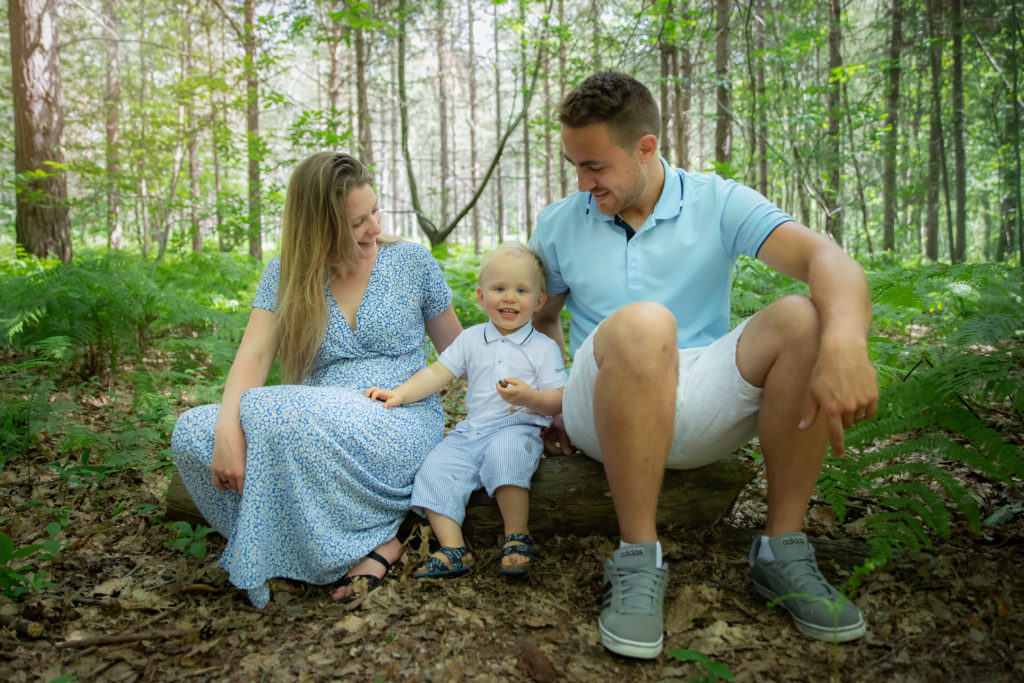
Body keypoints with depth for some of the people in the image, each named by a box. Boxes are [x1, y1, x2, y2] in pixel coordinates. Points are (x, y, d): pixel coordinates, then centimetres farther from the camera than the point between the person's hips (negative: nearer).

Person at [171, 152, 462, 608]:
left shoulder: (411, 261, 5)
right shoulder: (285, 275, 7)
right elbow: (254, 356, -6)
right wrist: (228, 425, -26)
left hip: (401, 424, -4)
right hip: (318, 431, 4)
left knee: (277, 415, -32)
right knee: (192, 431, -19)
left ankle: (371, 541, -15)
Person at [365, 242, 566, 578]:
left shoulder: (544, 347, 4)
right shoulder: (470, 339, 14)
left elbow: (560, 400, -2)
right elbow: (436, 374, 9)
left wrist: (529, 397, -23)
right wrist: (399, 393, -6)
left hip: (518, 428, -4)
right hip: (470, 431, 4)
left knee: (504, 452, -36)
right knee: (433, 470, -17)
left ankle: (517, 538, -22)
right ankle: (453, 550, -18)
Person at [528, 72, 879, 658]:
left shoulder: (717, 203, 0)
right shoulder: (558, 224, 9)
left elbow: (828, 259, -15)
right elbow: (540, 320, 18)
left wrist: (846, 343, -36)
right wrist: (549, 405, 3)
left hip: (701, 409, 1)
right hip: (606, 410, 0)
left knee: (804, 319, -25)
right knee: (641, 325, -34)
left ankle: (782, 550, -14)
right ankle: (639, 559, -24)